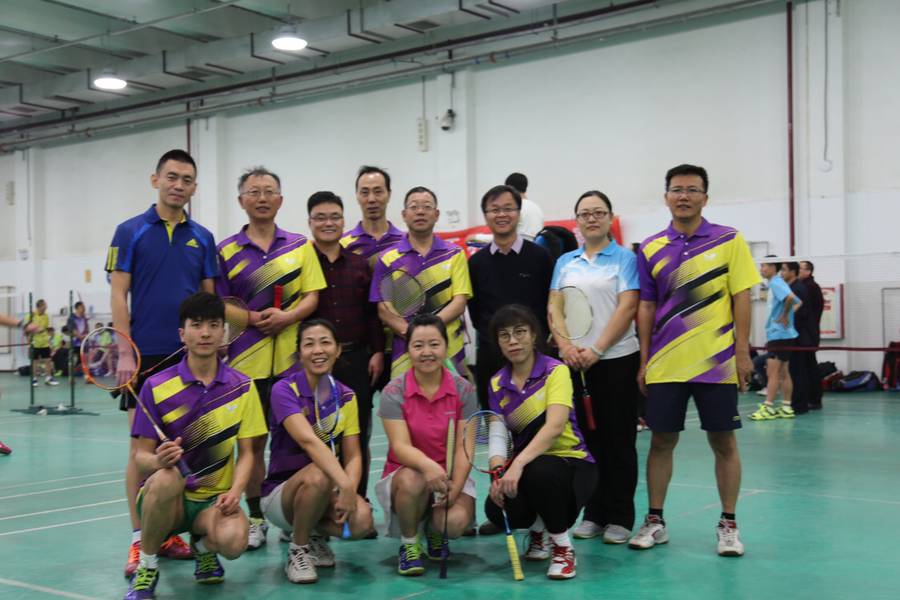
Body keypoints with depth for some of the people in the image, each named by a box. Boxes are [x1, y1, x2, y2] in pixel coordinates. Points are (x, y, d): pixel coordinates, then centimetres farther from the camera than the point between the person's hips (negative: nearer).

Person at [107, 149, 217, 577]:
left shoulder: (202, 238, 10)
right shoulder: (130, 232, 1)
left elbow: (210, 298, 11)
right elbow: (118, 295, -2)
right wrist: (125, 351, -11)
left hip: (191, 355, 3)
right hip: (145, 356, -3)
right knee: (143, 445, -1)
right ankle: (139, 538, 5)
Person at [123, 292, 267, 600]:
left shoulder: (243, 387, 1)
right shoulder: (156, 387, -6)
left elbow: (246, 453, 4)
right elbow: (141, 456, -5)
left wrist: (235, 491, -15)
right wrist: (158, 461, -29)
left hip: (214, 499, 1)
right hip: (165, 496, -1)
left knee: (234, 541, -32)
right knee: (166, 478, -38)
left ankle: (203, 544, 8)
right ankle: (146, 568, -12)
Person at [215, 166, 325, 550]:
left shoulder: (300, 246, 9)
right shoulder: (226, 251, 6)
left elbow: (312, 297, 4)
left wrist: (287, 317, -15)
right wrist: (253, 318, -13)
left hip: (292, 357, 1)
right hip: (247, 359, -1)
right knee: (252, 440, 4)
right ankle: (255, 519, 15)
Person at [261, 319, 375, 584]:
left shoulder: (346, 396, 1)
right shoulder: (284, 390, -16)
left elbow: (353, 456, -3)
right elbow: (309, 441, -32)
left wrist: (349, 491, -25)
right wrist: (344, 485, -45)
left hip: (327, 490, 4)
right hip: (281, 492, -4)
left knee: (361, 521, -27)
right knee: (318, 475, -37)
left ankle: (315, 532, 8)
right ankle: (297, 551, -11)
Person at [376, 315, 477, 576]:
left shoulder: (464, 390, -4)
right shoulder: (393, 392, -9)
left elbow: (464, 449, -9)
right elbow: (401, 446, -19)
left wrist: (453, 491, -26)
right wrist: (428, 465, -41)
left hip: (451, 478, 1)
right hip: (404, 474, -1)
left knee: (455, 522, -30)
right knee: (411, 479, -37)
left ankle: (434, 531, 11)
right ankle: (408, 544, -8)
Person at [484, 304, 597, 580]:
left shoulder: (555, 371, -12)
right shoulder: (497, 383, 4)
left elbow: (554, 427, -27)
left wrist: (518, 464, -40)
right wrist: (498, 476, -19)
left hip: (571, 463, -4)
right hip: (525, 468, 4)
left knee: (540, 472, -39)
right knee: (497, 509, -27)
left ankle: (563, 547, -11)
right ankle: (537, 528, 12)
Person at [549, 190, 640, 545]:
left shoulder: (625, 259, 1)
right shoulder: (565, 262, 14)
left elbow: (627, 308, -8)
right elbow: (554, 307, 8)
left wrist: (596, 350, -16)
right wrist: (565, 345, -9)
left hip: (616, 359, -4)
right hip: (574, 362, 4)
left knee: (618, 440, 1)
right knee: (586, 438, 7)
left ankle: (620, 518, 10)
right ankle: (593, 514, 17)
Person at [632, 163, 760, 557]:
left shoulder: (729, 241, 0)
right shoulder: (650, 249, 6)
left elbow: (741, 298, -2)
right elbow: (646, 307, 8)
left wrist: (743, 352, -7)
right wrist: (644, 360, 4)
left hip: (717, 362, -2)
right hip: (665, 365, 2)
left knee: (723, 442, 5)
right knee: (661, 441, 6)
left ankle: (728, 524, 17)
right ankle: (655, 521, 19)